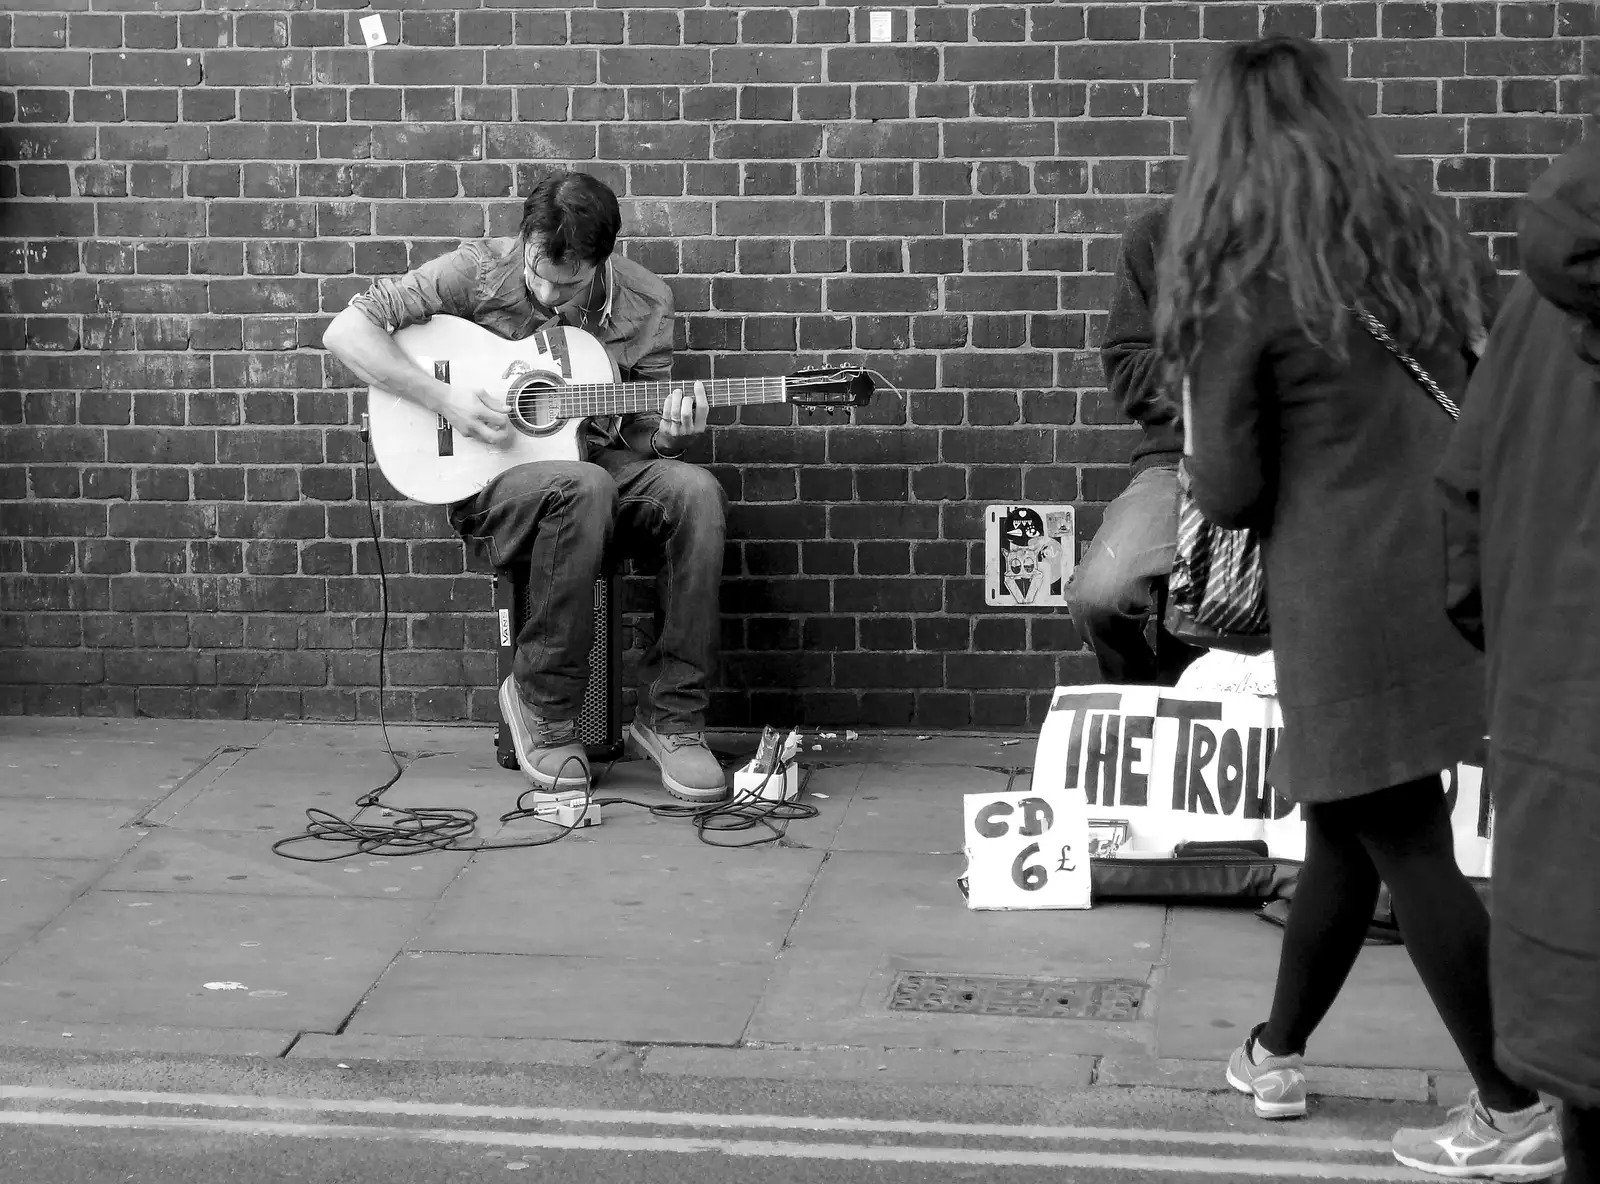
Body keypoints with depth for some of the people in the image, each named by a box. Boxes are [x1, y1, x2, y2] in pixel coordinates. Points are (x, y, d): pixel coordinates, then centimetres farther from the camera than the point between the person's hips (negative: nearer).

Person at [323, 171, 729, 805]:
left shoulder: (644, 302, 2)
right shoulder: (480, 270, -7)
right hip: (493, 484, -3)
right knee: (583, 487, -38)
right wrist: (442, 398, -20)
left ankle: (671, 718, -20)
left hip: (605, 470, 3)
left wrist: (668, 431, -15)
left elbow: (642, 434, 10)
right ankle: (544, 710, -20)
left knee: (695, 491, -29)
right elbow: (346, 330, -10)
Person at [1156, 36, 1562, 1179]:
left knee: (1406, 846, 1)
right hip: (1459, 567, 6)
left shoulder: (1243, 280, -8)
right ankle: (1279, 1051, 32)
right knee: (1347, 820, 19)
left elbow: (1228, 490, -8)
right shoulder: (1431, 237, 9)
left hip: (1350, 594, -6)